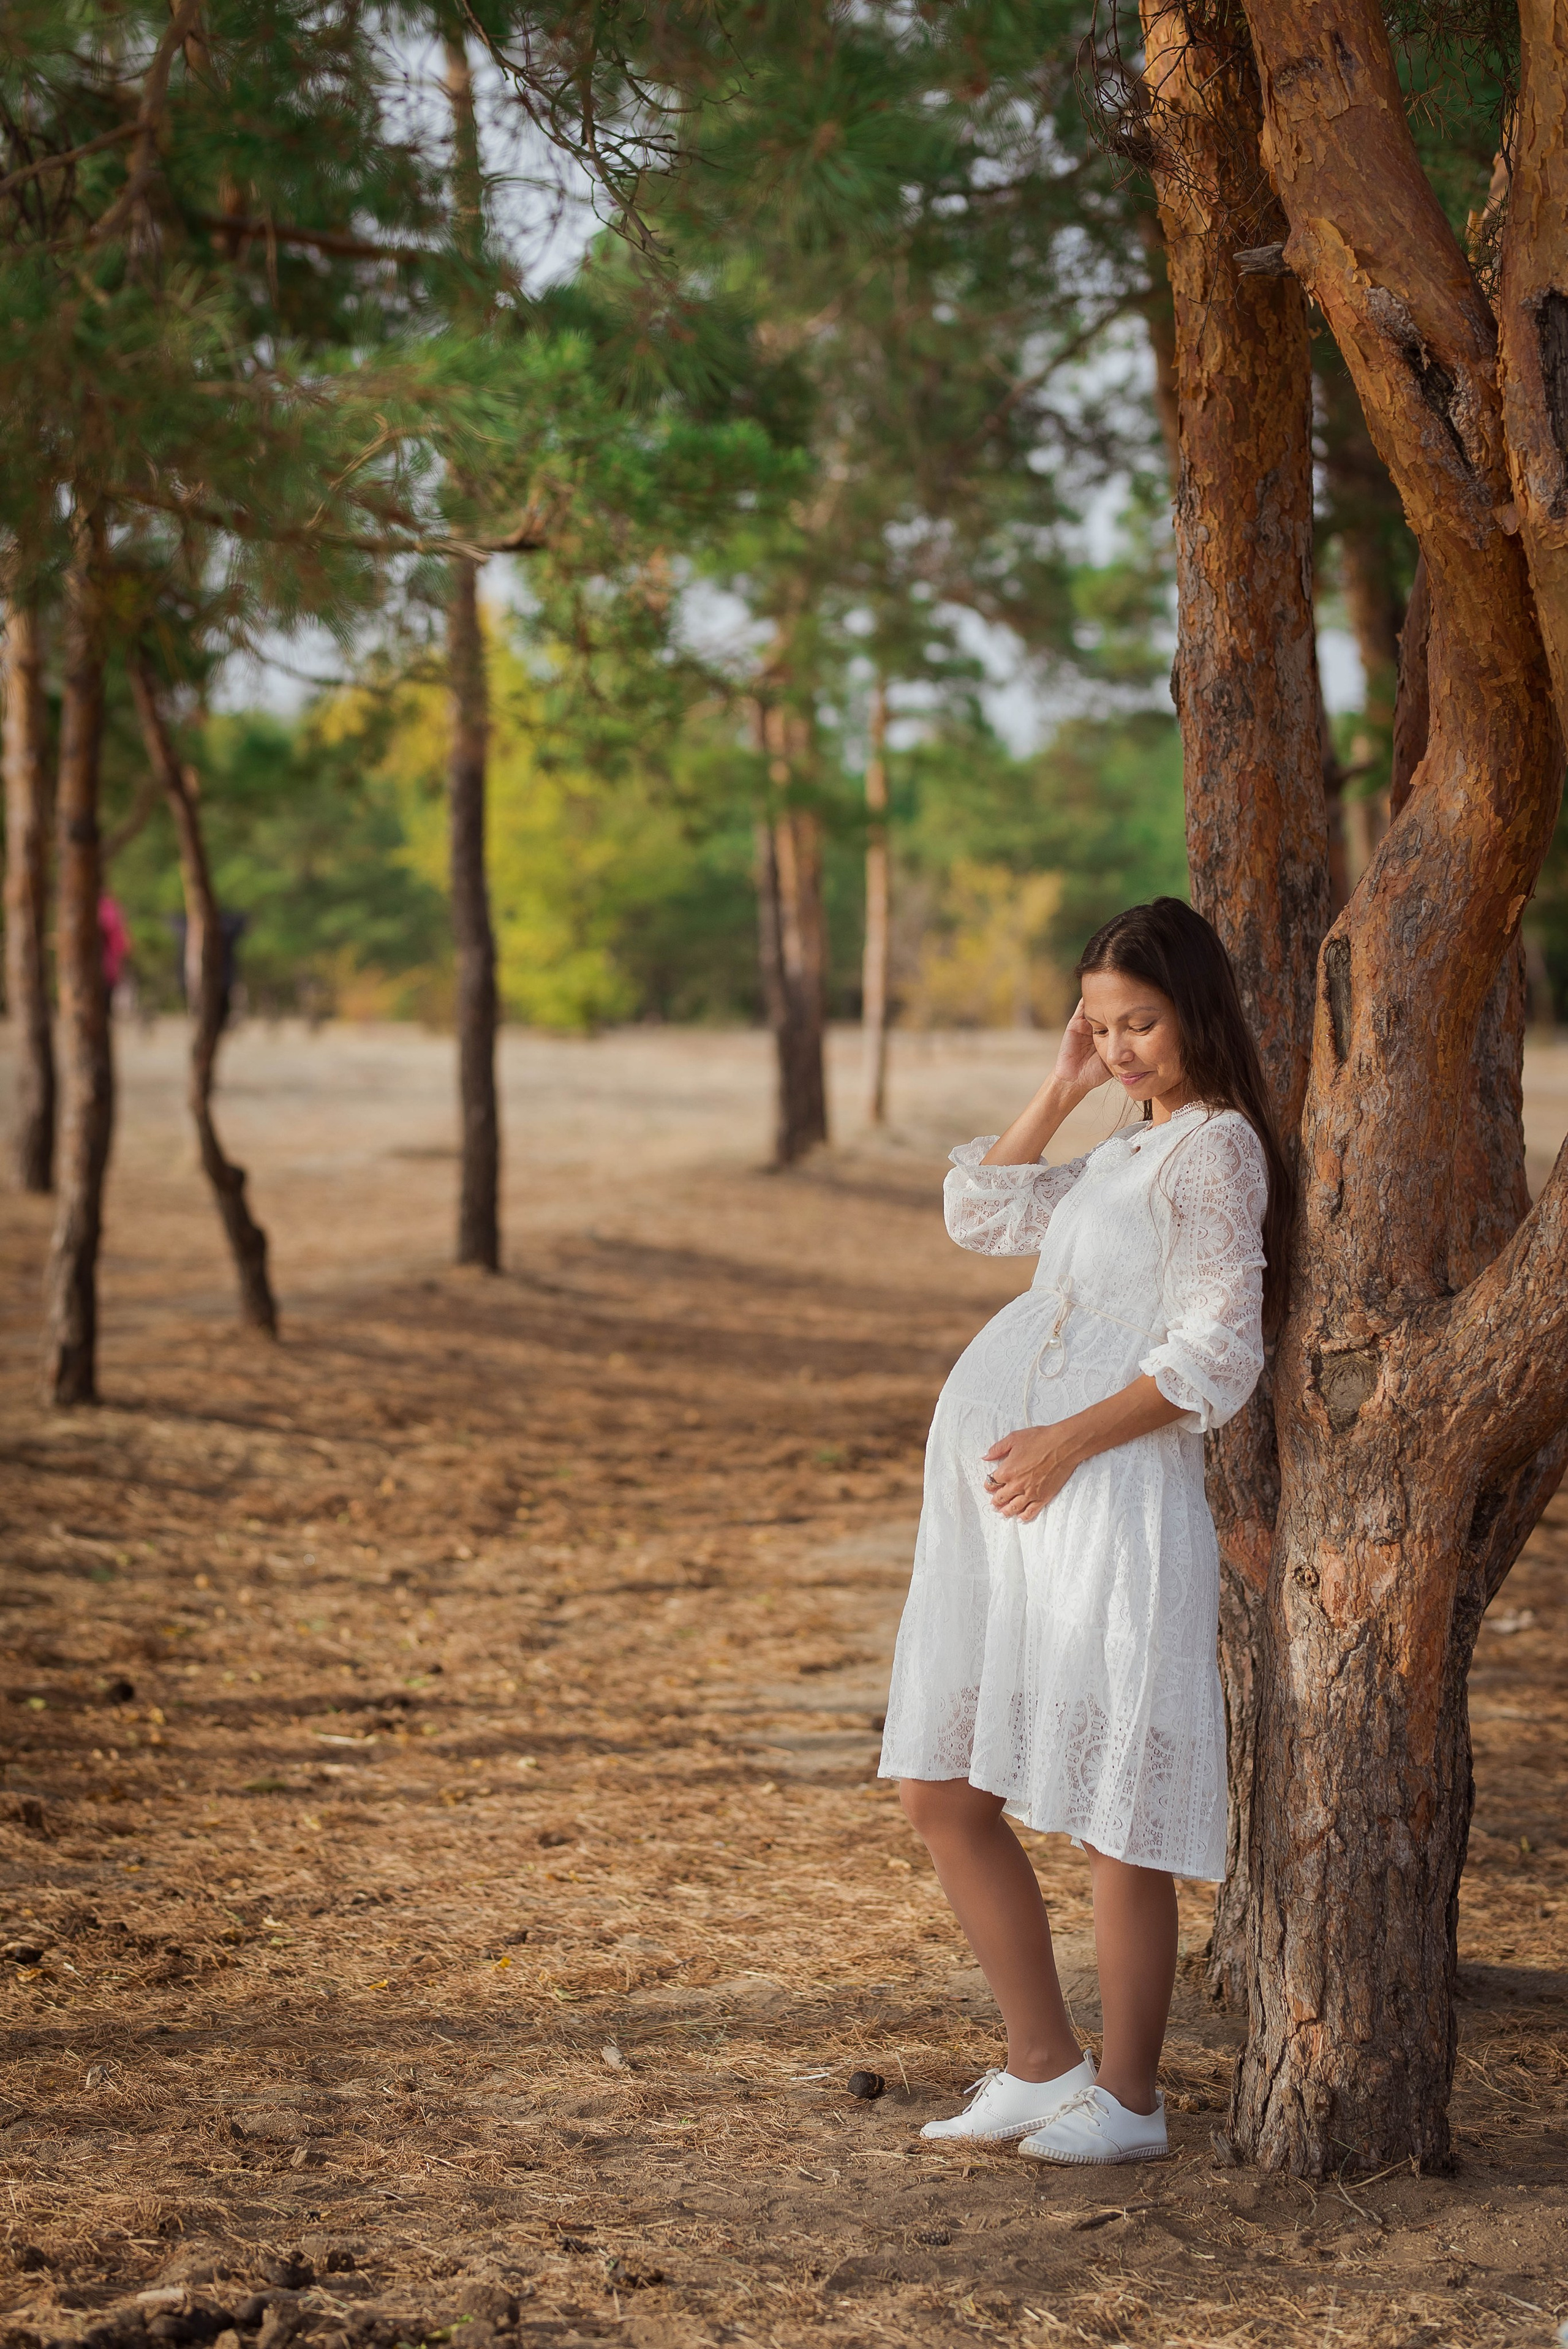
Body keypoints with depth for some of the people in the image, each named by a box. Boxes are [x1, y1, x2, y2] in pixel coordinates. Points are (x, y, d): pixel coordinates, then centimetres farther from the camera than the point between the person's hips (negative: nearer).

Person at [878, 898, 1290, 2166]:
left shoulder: (1217, 1145, -7)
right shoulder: (1124, 1152, 19)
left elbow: (1218, 1355, -14)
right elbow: (981, 1211, 29)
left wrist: (1073, 1439, -17)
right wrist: (1062, 1088, 18)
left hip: (1114, 1495, -9)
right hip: (1001, 1499, 9)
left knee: (1115, 1815, -2)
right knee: (940, 1790, 9)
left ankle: (1128, 2098, 10)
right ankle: (1043, 2065, 18)